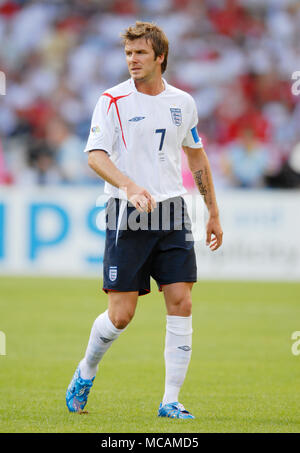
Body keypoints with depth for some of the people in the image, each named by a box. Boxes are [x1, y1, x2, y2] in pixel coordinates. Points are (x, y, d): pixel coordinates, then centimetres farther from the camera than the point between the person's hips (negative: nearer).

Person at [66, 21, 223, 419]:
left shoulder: (182, 102, 9)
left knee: (181, 303, -6)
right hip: (127, 215, -3)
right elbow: (95, 154, -12)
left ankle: (171, 401, 1)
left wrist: (213, 213, 21)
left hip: (172, 210, 3)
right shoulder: (113, 100, -3)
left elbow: (197, 157, 21)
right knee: (121, 314, -5)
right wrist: (130, 186, -29)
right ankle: (85, 374, 23)